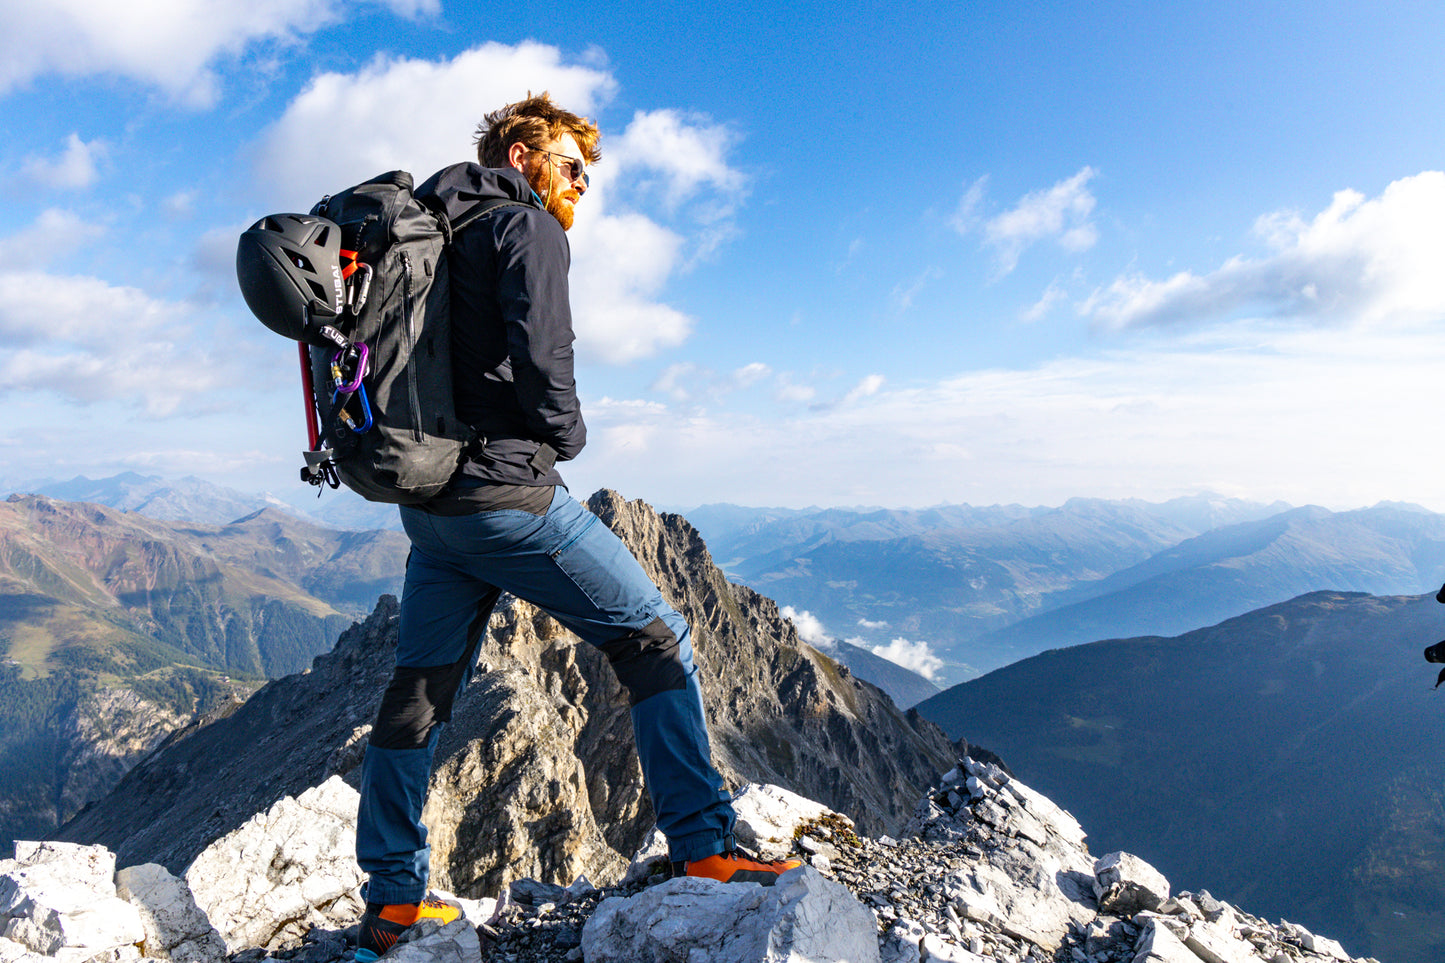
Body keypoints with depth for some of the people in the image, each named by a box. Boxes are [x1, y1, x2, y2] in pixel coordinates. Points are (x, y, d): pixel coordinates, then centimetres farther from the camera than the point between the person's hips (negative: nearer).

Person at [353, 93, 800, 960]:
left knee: (419, 694, 13)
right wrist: (568, 437, -2)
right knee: (656, 639, 0)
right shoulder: (528, 227, -4)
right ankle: (707, 851, -1)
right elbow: (540, 353, -19)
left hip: (427, 497, 9)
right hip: (506, 490, -9)